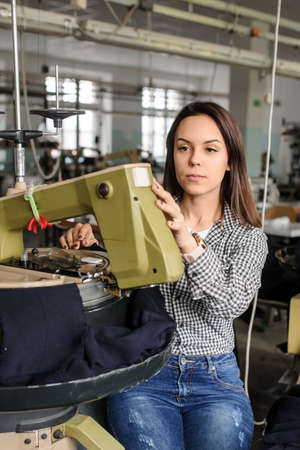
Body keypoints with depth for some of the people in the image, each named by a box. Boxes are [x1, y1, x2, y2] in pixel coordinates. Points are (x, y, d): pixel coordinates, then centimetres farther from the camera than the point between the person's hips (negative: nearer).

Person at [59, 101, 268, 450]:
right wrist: (85, 238, -9)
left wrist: (188, 243, -32)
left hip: (215, 381, 1)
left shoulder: (247, 235, 2)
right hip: (142, 374, 0)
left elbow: (231, 305, -16)